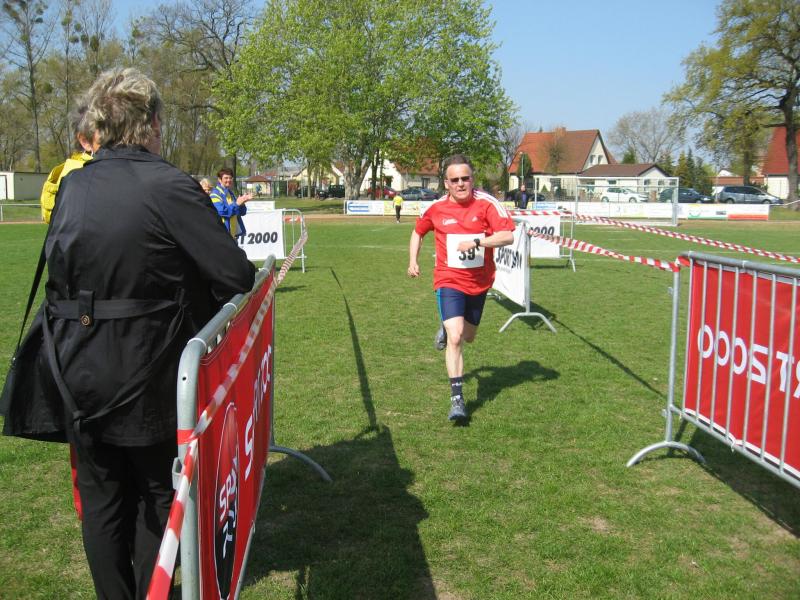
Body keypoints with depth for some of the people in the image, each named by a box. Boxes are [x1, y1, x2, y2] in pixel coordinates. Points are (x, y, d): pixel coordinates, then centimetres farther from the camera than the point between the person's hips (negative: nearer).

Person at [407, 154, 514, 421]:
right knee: (455, 338, -18)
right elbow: (418, 232, 15)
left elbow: (507, 236, -20)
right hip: (449, 281, -2)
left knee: (468, 337, 20)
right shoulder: (436, 208, -5)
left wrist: (476, 242, -29)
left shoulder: (486, 203, -12)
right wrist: (413, 262, 8)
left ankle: (446, 328, 57)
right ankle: (457, 399, -10)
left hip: (479, 282, 2)